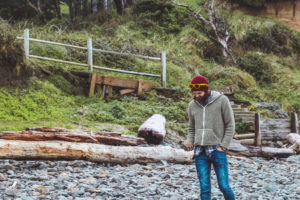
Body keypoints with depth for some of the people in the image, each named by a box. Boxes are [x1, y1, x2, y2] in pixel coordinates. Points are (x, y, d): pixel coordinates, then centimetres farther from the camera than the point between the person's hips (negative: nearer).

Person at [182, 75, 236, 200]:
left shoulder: (221, 100, -3)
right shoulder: (192, 105, 9)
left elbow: (230, 125, -1)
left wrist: (223, 146, -8)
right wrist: (189, 142, 0)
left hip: (217, 150, -3)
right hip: (199, 151, 3)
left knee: (224, 186, -3)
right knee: (204, 188, 3)